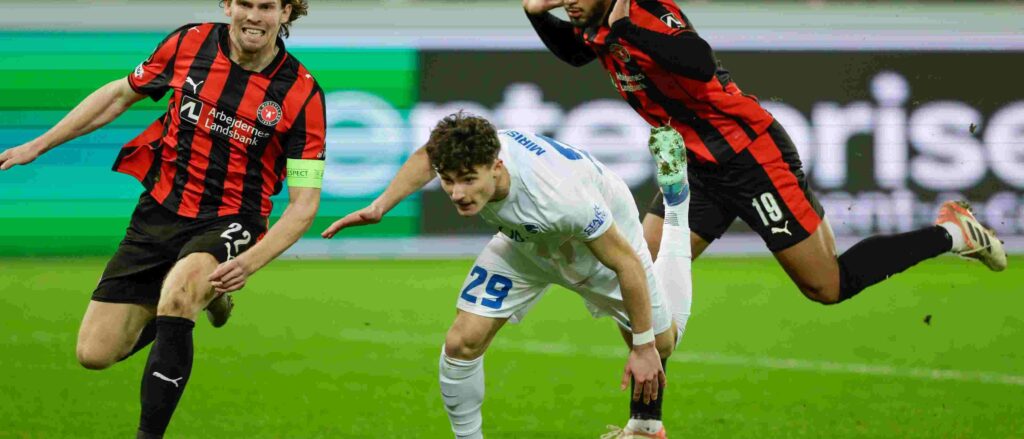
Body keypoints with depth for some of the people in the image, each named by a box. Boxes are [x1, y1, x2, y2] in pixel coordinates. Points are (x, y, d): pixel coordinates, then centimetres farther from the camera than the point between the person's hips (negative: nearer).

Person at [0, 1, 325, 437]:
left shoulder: (302, 94, -13)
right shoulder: (190, 43, -5)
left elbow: (304, 203, -11)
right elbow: (120, 94, 11)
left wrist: (250, 262, -26)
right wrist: (38, 145, 12)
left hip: (228, 223, -4)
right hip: (159, 213, 4)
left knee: (178, 290, -38)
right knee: (95, 353, 0)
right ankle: (201, 295, 29)